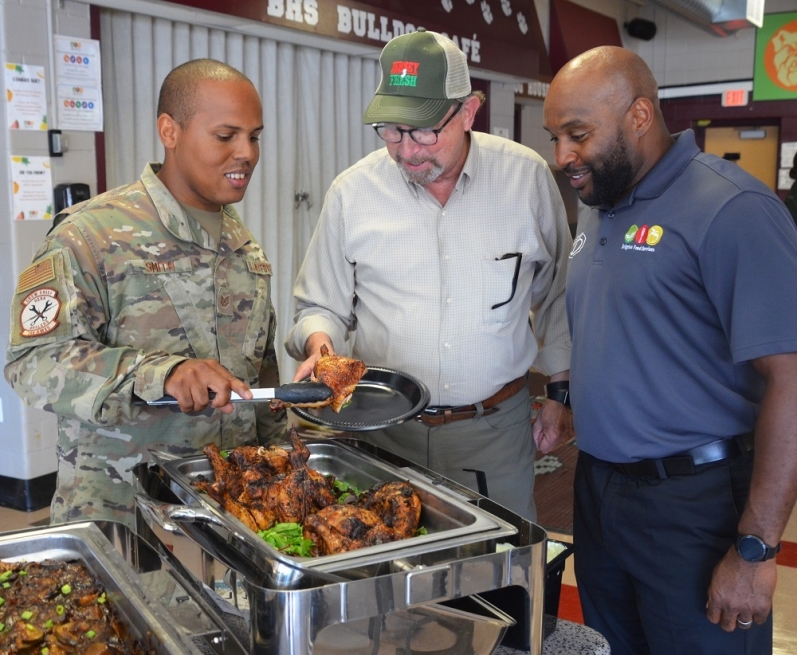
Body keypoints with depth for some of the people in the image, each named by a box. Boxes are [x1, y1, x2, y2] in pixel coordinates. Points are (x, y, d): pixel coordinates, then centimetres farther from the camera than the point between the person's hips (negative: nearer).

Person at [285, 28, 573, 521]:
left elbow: (557, 293, 8)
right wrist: (319, 343, -16)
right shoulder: (352, 192, -5)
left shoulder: (527, 177, -4)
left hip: (496, 425, 0)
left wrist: (561, 389, 9)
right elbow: (321, 307, 5)